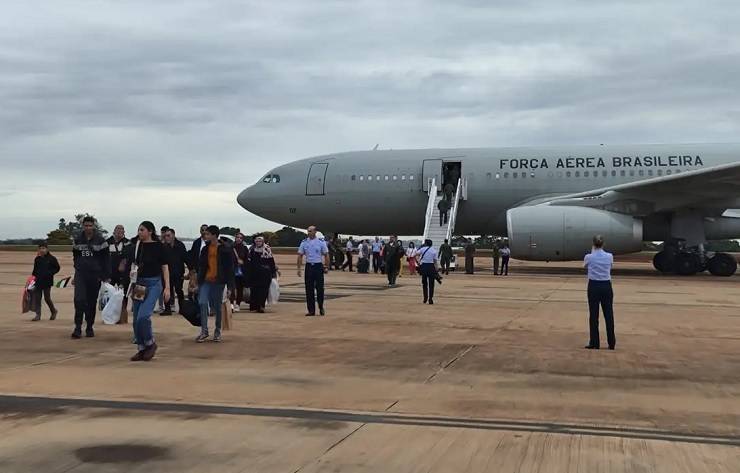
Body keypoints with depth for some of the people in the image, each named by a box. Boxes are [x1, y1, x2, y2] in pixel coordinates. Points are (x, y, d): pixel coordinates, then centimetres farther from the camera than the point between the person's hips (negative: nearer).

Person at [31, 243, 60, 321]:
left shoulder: (52, 258, -4)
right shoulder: (37, 259, 10)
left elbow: (57, 268, -1)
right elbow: (35, 270, 17)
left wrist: (50, 273, -13)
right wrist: (33, 276, 5)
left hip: (47, 282, -5)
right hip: (38, 281, 5)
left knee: (47, 298, -1)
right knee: (37, 298, 1)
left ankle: (54, 311, 22)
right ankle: (38, 315, 5)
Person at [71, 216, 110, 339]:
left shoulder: (100, 240, -3)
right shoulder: (78, 240, 7)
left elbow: (106, 259, -3)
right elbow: (75, 257, 18)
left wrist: (106, 276, -7)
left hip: (95, 275, -1)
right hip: (80, 274, 1)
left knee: (92, 302, 6)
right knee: (79, 299, -13)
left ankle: (89, 328, 17)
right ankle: (78, 327, -9)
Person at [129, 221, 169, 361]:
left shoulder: (158, 246, -6)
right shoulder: (137, 245, 9)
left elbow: (165, 267, -4)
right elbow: (135, 265, 18)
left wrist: (167, 287, -9)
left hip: (154, 283, -6)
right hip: (139, 284, 6)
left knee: (143, 316, -19)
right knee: (136, 319, 5)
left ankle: (150, 343, 3)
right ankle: (142, 349, 16)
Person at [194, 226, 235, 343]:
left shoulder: (225, 249, -5)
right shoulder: (205, 249, 8)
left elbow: (230, 268, -5)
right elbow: (201, 266, 13)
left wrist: (230, 286, -7)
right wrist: (198, 282, 11)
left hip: (218, 282, -3)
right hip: (205, 281, 3)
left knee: (217, 308, 5)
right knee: (202, 303, -13)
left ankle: (217, 332, 19)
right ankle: (204, 331, -6)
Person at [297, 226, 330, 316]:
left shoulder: (321, 242, -1)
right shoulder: (304, 243, 4)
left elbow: (326, 255, 3)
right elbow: (300, 256, 6)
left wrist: (326, 267, -3)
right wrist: (298, 268, 1)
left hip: (318, 266, -2)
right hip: (309, 266, 2)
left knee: (320, 288, 1)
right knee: (309, 289, 3)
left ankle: (321, 308, 19)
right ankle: (311, 310, 11)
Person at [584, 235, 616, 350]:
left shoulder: (588, 257, -10)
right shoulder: (609, 256, -4)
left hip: (593, 287, -2)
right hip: (606, 287, 2)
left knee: (593, 315, 5)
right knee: (608, 314, 8)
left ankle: (594, 343, 6)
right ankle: (611, 343, 12)